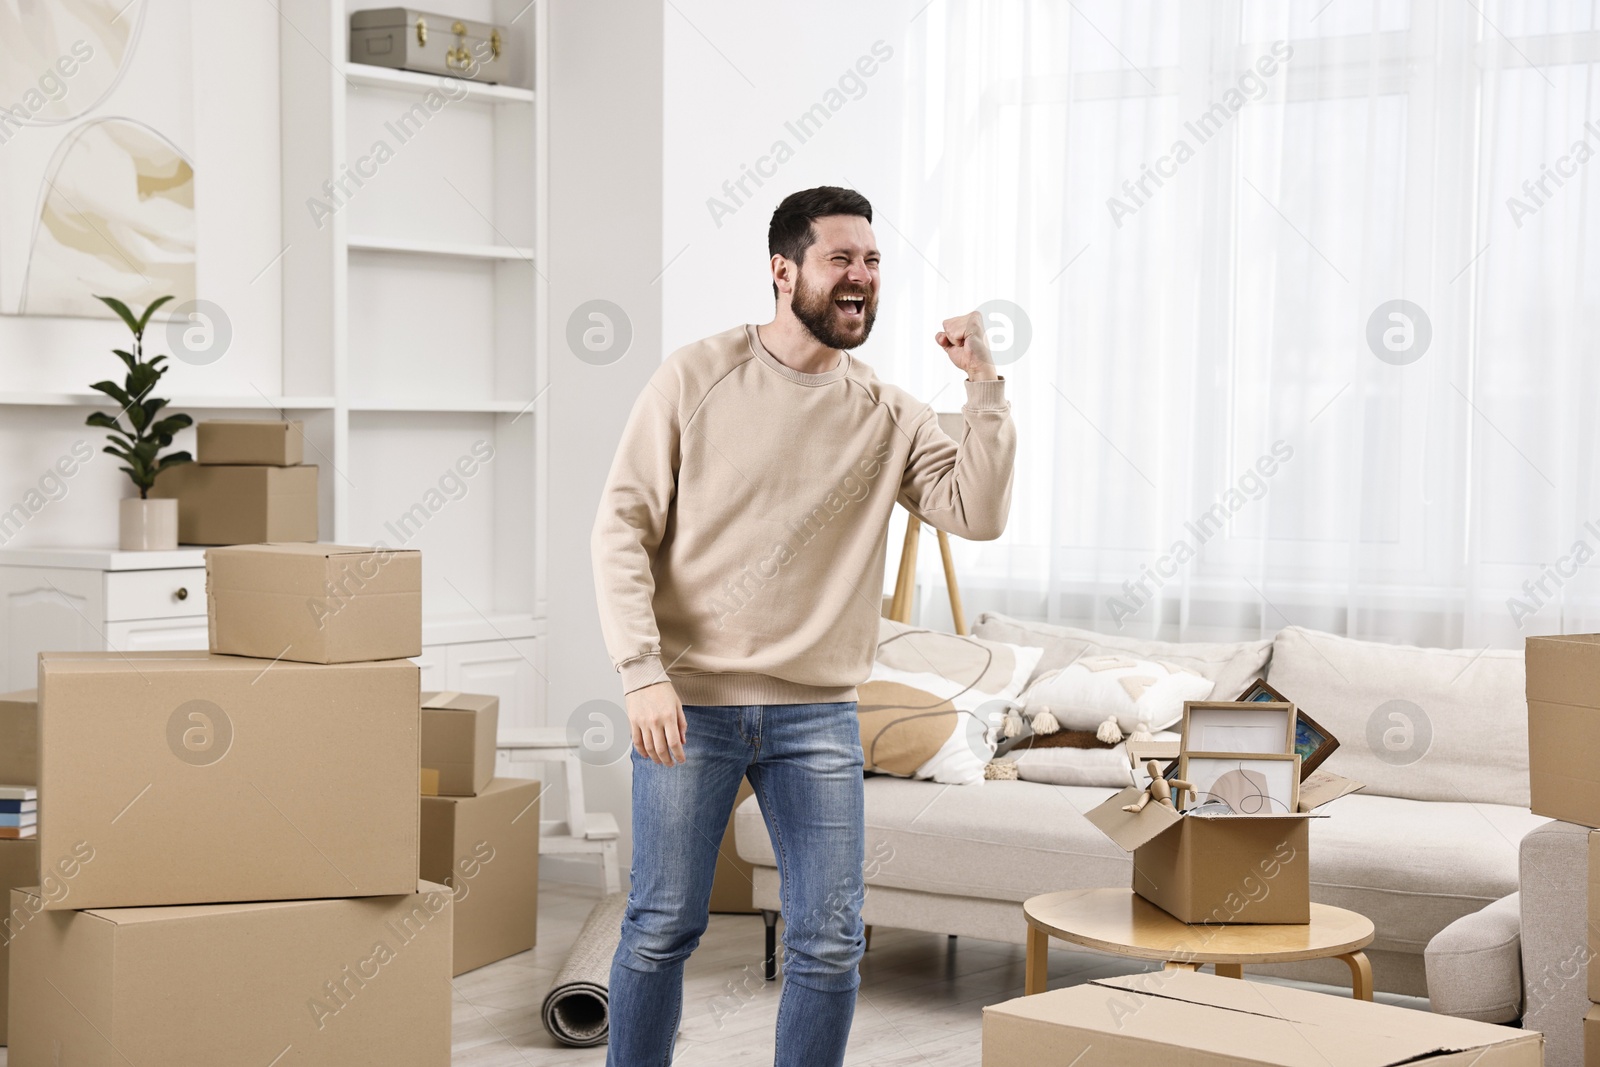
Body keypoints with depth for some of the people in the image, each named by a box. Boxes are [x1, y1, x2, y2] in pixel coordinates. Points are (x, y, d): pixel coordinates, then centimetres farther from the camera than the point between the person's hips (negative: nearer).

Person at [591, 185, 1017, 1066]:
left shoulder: (888, 416, 5)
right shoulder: (697, 377, -3)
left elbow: (979, 515, -5)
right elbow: (623, 528, -4)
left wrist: (984, 386, -11)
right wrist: (643, 672, -14)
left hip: (816, 715, 3)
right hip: (688, 703, -2)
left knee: (831, 944, 3)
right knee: (662, 928, 5)